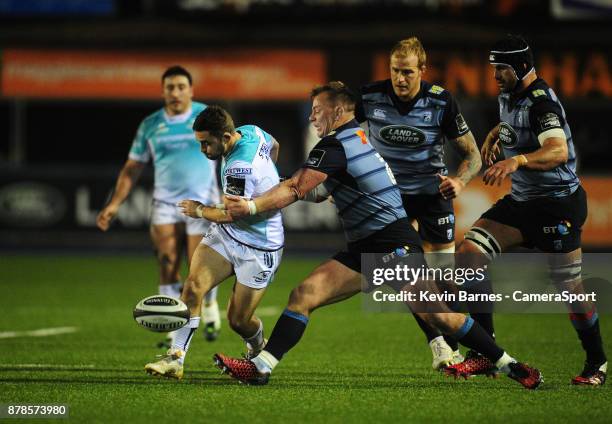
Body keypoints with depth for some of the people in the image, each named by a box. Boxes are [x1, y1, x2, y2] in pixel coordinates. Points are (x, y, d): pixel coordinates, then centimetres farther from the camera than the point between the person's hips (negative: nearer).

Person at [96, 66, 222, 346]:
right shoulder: (150, 125, 7)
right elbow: (132, 168, 12)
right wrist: (115, 204, 3)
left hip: (203, 204, -2)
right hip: (165, 205, 2)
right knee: (168, 267, -9)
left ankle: (210, 307, 26)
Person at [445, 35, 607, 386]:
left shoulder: (541, 102, -22)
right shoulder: (509, 96, 6)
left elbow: (559, 151, -39)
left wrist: (517, 160, -54)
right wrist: (495, 136, 12)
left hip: (558, 203, -9)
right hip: (522, 200, 9)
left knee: (569, 286, -2)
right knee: (469, 255, -6)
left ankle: (597, 362, 21)